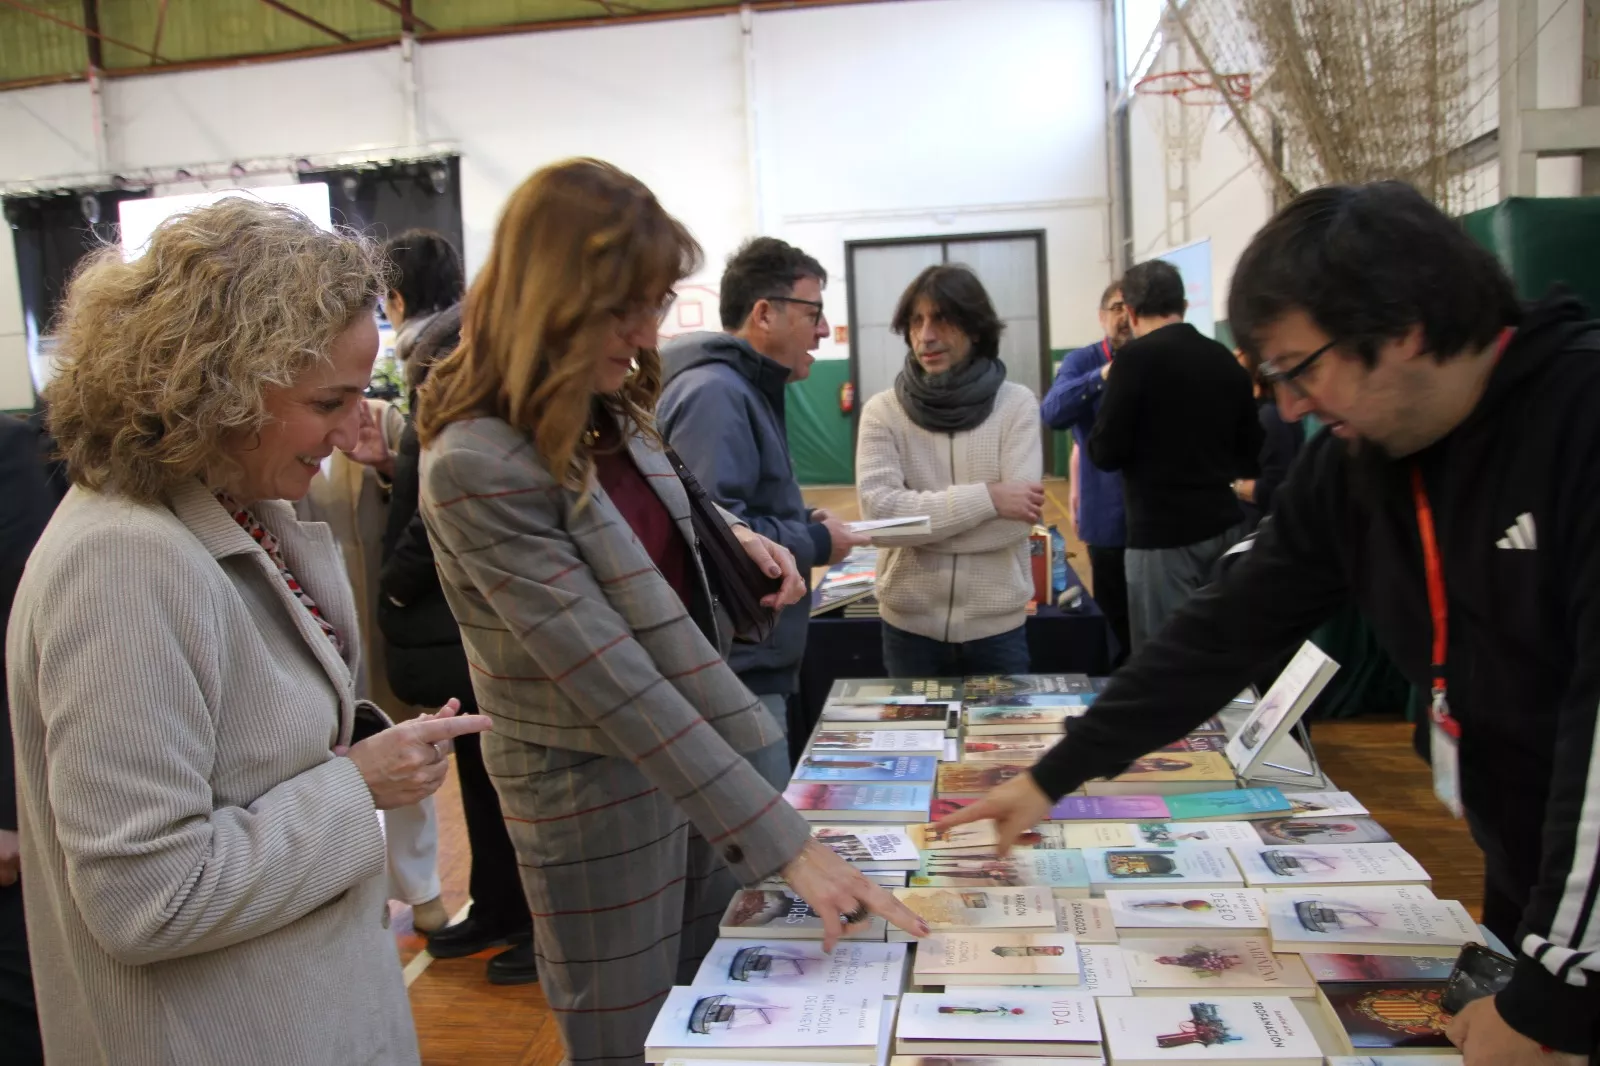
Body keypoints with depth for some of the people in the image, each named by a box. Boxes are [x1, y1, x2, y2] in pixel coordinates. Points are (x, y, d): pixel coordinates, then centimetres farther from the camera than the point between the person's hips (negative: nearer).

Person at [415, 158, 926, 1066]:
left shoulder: (610, 409, -2)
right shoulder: (477, 468, -26)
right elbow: (615, 682, -30)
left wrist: (728, 535, -1)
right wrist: (785, 844, -30)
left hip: (699, 754, 7)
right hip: (598, 796, -7)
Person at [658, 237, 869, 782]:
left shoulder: (744, 389, 16)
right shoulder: (713, 393, -19)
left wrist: (802, 520, 7)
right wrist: (816, 544, -15)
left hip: (751, 664, 11)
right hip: (733, 670, -11)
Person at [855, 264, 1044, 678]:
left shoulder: (1016, 403, -4)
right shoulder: (883, 411, -4)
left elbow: (1017, 517, -14)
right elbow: (879, 510, -16)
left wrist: (915, 522, -14)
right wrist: (987, 498, -19)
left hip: (997, 623, 0)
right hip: (910, 625, 1)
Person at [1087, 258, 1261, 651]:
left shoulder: (1137, 357, -11)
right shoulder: (1225, 359, 8)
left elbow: (1105, 453, -11)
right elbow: (1251, 458, 14)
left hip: (1163, 533, -6)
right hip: (1225, 525, 7)